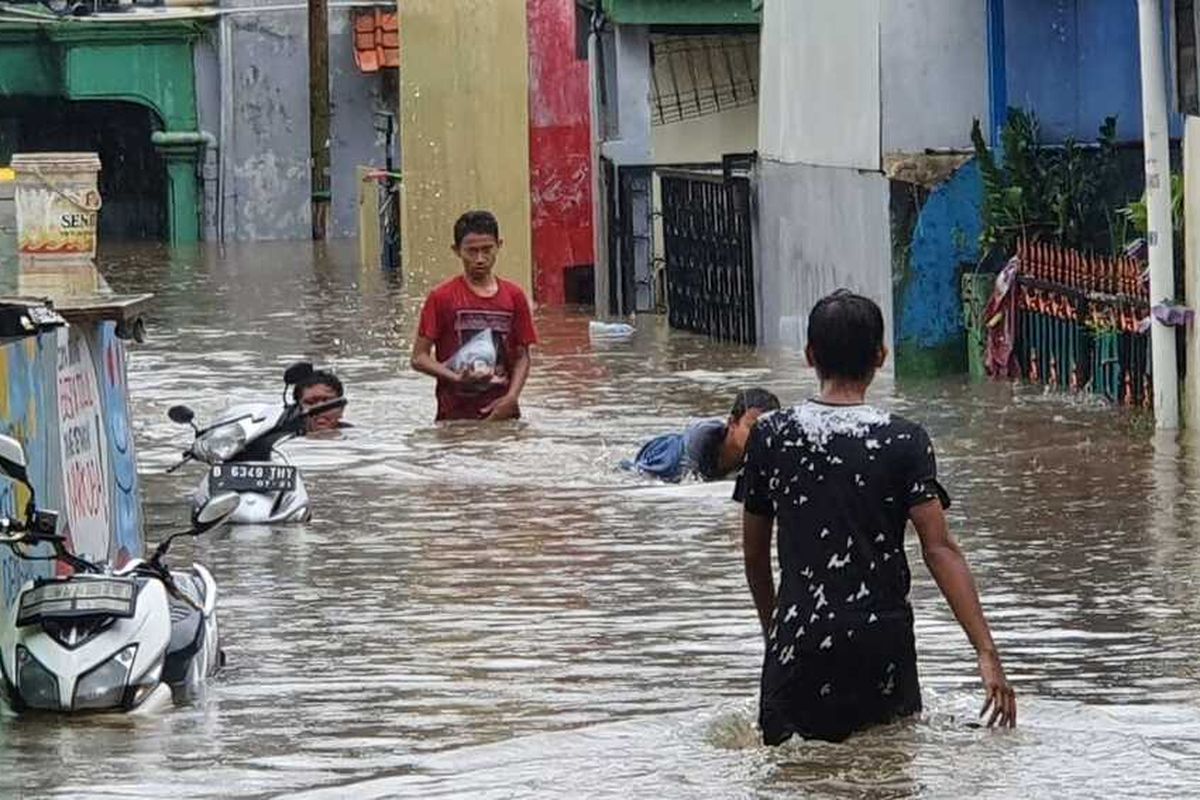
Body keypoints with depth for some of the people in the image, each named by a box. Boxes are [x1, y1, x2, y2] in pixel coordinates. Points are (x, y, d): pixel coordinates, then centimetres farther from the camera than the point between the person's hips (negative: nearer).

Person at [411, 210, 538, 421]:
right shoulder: (442, 298, -1)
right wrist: (456, 378, -18)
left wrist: (511, 397, -6)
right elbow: (419, 358, -2)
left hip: (501, 411, 3)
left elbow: (522, 357, 11)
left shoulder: (513, 296, 7)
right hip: (456, 415, -3)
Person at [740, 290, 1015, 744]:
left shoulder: (771, 437, 3)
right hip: (881, 642, -1)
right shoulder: (904, 442, -3)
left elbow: (754, 553, 12)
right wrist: (987, 653, -9)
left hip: (799, 639, 1)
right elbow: (940, 550, -9)